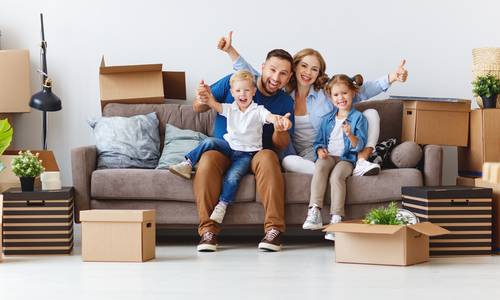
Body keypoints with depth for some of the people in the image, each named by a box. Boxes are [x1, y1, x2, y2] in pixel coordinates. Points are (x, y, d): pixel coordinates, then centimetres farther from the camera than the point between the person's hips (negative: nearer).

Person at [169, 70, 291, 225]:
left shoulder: (258, 111, -5)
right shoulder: (229, 109, 6)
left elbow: (270, 117, -24)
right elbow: (214, 105, -10)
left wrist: (281, 119, -49)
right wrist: (206, 94, -32)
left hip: (247, 153, -3)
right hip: (230, 147, 3)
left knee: (232, 176, -26)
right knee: (209, 142, -24)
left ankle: (222, 205, -15)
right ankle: (188, 164, -15)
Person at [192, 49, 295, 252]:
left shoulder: (285, 102, 6)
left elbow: (281, 146, 5)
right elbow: (199, 108, 8)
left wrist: (280, 131, -19)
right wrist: (202, 101, -17)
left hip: (257, 154, 1)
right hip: (222, 150, 0)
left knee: (268, 157, -35)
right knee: (208, 160, -34)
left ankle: (274, 228, -34)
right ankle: (208, 230, -32)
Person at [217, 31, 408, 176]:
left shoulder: (327, 92, 6)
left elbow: (361, 91, 0)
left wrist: (391, 78, -14)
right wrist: (231, 51, -6)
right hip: (307, 156, -2)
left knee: (371, 113, -9)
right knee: (288, 162, -39)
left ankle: (361, 160, -26)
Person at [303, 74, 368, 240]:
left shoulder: (358, 118, 5)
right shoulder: (327, 119, 19)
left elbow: (360, 146, -4)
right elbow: (318, 141, 21)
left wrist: (350, 135, -23)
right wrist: (320, 150, -2)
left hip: (347, 158, -3)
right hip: (328, 156, 3)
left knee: (336, 175, -35)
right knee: (320, 167, -33)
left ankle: (336, 219, -37)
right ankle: (314, 212, -43)